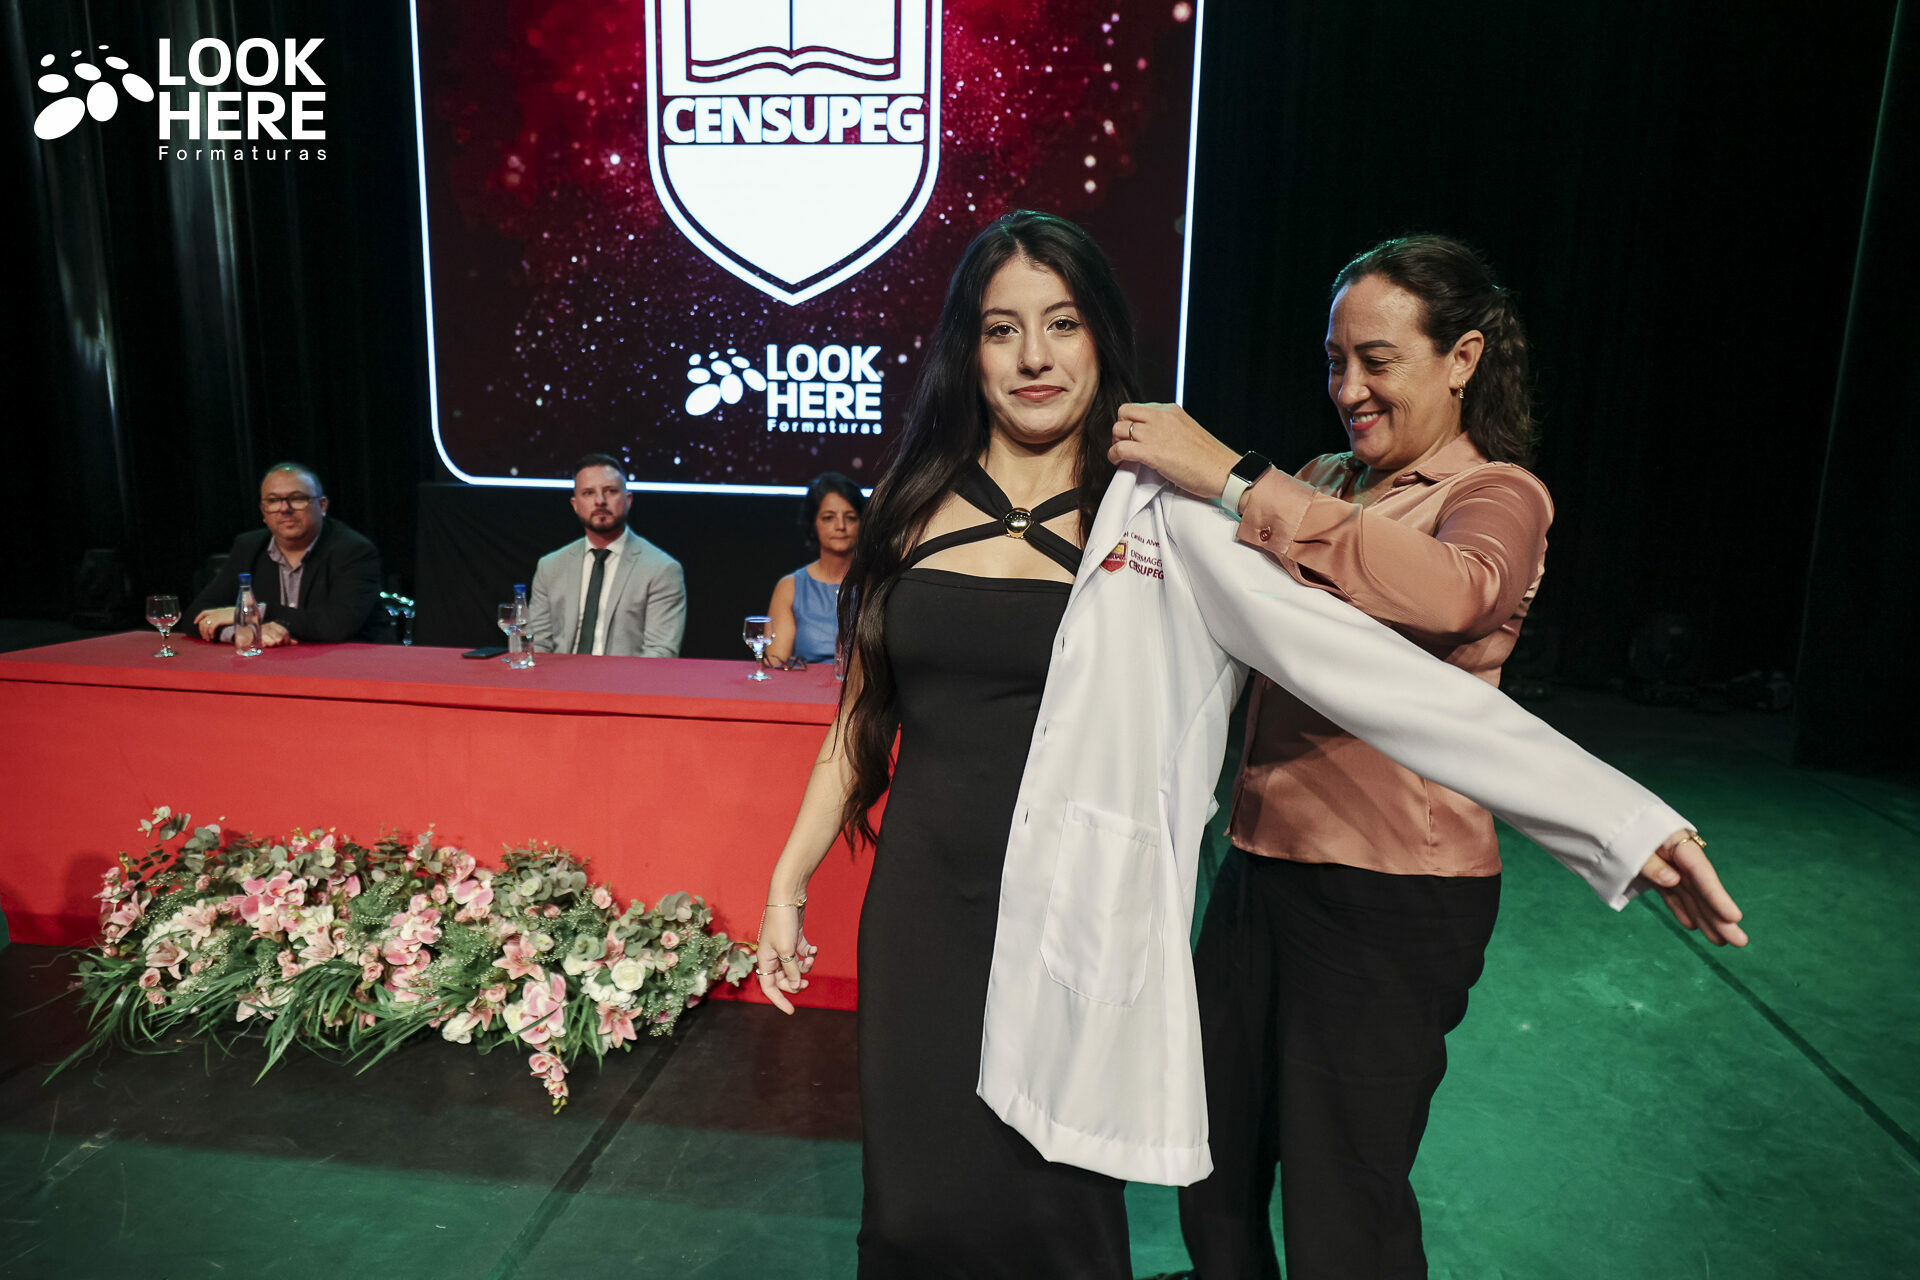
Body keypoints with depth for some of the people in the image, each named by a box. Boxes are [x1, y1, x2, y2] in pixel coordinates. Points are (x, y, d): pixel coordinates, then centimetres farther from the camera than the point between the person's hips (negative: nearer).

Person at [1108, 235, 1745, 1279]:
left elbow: (1452, 589, -31)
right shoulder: (1322, 488, 12)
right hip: (1263, 867, 6)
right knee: (1215, 1169, 20)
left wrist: (1230, 480, -33)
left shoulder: (1498, 495, -7)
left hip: (1390, 898, -6)